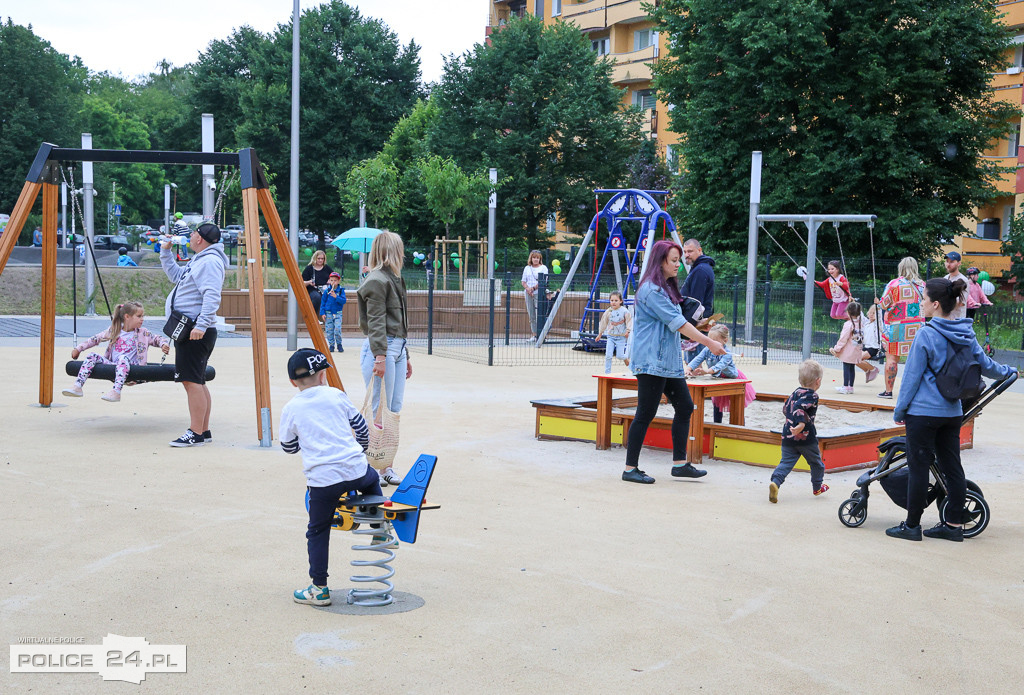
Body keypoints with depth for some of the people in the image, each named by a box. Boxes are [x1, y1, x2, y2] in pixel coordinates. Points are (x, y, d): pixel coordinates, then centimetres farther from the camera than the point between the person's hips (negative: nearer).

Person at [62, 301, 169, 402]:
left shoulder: (143, 333, 10)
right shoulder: (114, 331, 14)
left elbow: (157, 339, 15)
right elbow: (95, 339, 21)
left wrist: (164, 344, -9)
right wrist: (78, 348, 18)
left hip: (131, 367, -3)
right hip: (112, 365, 3)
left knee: (123, 358, -36)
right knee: (93, 356, -17)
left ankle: (116, 391, -52)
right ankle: (77, 386, -25)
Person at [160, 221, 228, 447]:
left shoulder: (210, 261, -13)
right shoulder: (198, 261, 20)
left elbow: (212, 297, -24)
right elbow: (175, 275, 35)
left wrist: (201, 325, -30)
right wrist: (166, 252, 29)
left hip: (197, 332, -11)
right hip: (187, 329, 11)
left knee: (192, 380, -12)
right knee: (196, 381, 13)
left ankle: (195, 433, -11)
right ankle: (203, 430, 17)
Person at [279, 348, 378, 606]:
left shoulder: (291, 409, 5)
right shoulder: (337, 395, 9)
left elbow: (289, 447, 15)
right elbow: (361, 427, 17)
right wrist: (362, 447, 37)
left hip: (322, 479, -2)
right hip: (356, 470, 2)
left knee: (317, 532, 10)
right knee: (372, 479, 36)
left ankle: (319, 589, 11)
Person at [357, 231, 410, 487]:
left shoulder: (394, 278, 21)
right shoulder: (377, 281, -9)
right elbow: (376, 322, -16)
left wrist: (405, 356, 25)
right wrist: (380, 355, -24)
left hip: (397, 348, 10)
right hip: (380, 348, -10)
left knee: (394, 410, 7)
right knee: (380, 412, -8)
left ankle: (386, 467, 11)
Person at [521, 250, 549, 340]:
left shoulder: (543, 268, 3)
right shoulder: (527, 268, 16)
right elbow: (523, 281, 13)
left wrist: (533, 288, -14)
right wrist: (527, 289, -7)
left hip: (538, 293, -4)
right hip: (528, 294, 5)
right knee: (531, 315, 4)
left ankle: (540, 334, -13)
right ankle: (534, 334, 7)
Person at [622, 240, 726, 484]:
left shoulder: (665, 287, 17)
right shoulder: (651, 290, -15)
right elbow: (678, 323, -18)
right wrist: (709, 342, -17)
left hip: (668, 361, 10)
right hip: (651, 361, -10)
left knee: (684, 406, 7)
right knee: (646, 414, -6)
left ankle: (680, 464, 12)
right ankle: (630, 469, 1)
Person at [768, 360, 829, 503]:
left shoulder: (795, 393, 11)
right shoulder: (812, 396, -13)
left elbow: (785, 409, 20)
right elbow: (799, 408, -29)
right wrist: (801, 424, -39)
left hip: (787, 437, 6)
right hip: (806, 437, -5)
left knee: (786, 461, 1)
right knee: (815, 461, 18)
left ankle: (775, 482, -24)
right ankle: (817, 487, 35)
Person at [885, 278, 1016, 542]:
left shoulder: (926, 335, -14)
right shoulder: (966, 334, 5)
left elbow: (912, 376, -10)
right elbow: (986, 365, 16)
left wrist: (900, 410, -1)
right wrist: (1008, 371, 37)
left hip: (923, 412, -7)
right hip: (952, 412, 7)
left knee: (918, 466, 1)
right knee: (952, 466, 11)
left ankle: (912, 525, 8)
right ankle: (954, 524, 17)